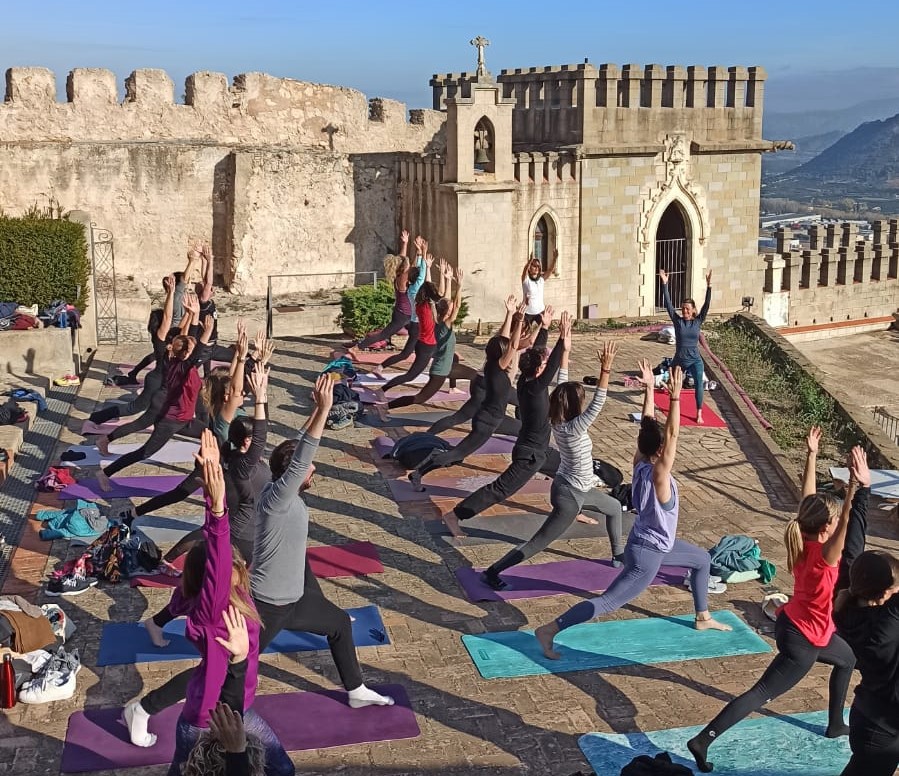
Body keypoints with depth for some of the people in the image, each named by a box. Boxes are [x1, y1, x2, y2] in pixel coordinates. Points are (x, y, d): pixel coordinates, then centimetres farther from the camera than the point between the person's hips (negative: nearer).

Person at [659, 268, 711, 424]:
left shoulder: (698, 322, -4)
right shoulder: (677, 321, -3)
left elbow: (706, 305, -13)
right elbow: (668, 304, -10)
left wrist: (709, 285, -24)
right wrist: (665, 284, -18)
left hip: (695, 360, -2)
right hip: (679, 359, 2)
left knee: (699, 384, -20)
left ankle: (699, 414, -17)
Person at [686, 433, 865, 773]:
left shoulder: (803, 540, -9)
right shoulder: (824, 555, -30)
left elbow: (808, 498, -3)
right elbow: (845, 526, -49)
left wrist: (811, 454, -4)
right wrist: (855, 487, -62)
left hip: (793, 625, 9)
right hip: (802, 641, -9)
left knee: (848, 658, 31)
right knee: (760, 693, -3)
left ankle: (836, 724, 45)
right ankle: (702, 742, -6)